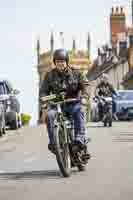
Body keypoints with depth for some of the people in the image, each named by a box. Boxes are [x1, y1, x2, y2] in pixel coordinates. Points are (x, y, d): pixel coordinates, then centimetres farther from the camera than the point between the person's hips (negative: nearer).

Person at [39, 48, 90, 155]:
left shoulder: (75, 73, 6)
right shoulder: (50, 75, 8)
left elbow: (84, 84, 2)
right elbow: (43, 90, 9)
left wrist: (84, 96, -17)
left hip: (73, 103, -1)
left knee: (79, 112, -34)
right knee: (49, 115, -30)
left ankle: (80, 138, -40)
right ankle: (52, 142, -26)